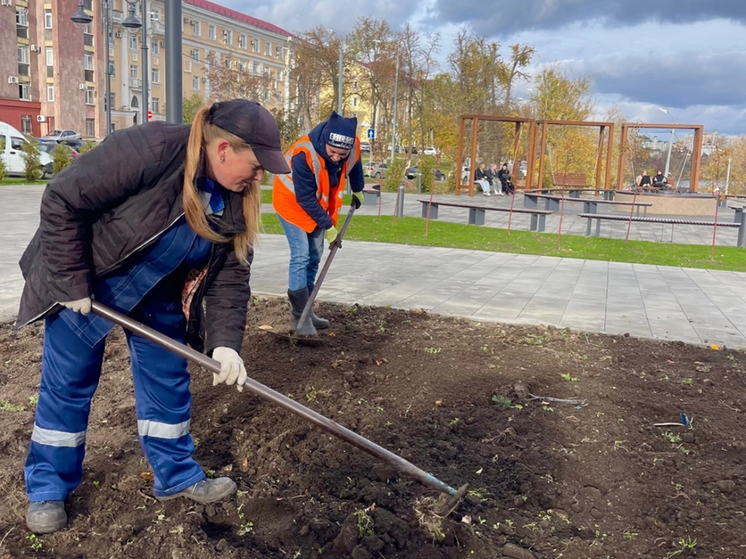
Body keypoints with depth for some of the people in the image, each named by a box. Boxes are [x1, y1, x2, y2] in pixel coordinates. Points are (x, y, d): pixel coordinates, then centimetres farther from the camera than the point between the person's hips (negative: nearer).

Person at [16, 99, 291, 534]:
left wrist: (225, 342, -21)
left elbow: (231, 277, -9)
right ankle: (48, 489, 24)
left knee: (168, 381, 9)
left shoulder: (237, 200, -12)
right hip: (85, 278, -5)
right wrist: (73, 281, -23)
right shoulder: (150, 150, -33)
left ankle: (177, 475, 27)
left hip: (159, 294, 6)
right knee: (69, 384, 5)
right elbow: (63, 200, -28)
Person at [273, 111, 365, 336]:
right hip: (292, 201, -6)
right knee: (301, 256, -12)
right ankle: (300, 315, -4)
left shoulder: (353, 146, -20)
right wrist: (328, 225, -23)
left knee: (314, 255, 8)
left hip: (318, 202, 6)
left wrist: (358, 190, 20)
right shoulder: (304, 155, -38)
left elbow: (354, 165, 6)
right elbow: (305, 199, -29)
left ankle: (305, 309, 18)